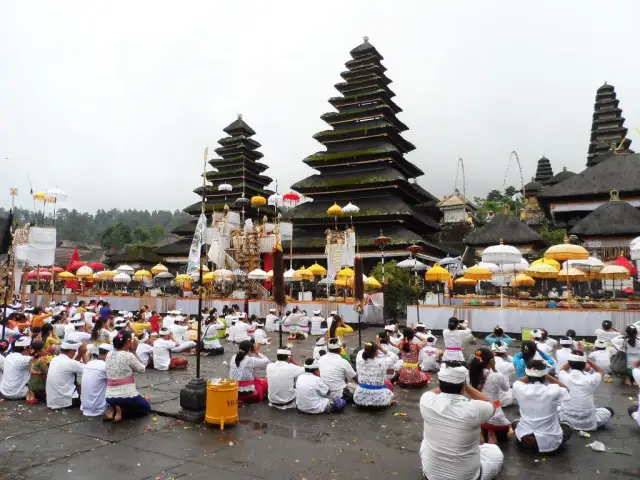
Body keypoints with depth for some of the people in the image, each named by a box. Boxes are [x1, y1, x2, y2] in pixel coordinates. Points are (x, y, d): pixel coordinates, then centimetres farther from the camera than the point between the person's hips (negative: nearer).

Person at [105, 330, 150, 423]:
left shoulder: (109, 355, 5)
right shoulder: (129, 356, -15)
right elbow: (142, 370, -1)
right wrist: (134, 352, -1)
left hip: (110, 398, 6)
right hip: (127, 396, -6)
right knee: (146, 408, 21)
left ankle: (112, 409, 7)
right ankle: (121, 411, -3)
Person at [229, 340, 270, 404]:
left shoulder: (233, 358, 0)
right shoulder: (251, 360, -15)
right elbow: (267, 361, -6)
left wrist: (254, 353, 12)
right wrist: (257, 352, 4)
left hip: (234, 392, 5)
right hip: (249, 393, -5)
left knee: (257, 379, 29)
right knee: (266, 381, 18)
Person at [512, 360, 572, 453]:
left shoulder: (521, 389, -15)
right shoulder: (553, 390, -18)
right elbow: (566, 390, 7)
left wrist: (531, 375, 10)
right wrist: (547, 376, 8)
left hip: (525, 440, 0)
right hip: (550, 442, 0)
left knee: (515, 423, 33)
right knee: (567, 427, 29)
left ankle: (529, 443, 16)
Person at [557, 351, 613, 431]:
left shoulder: (564, 378, -13)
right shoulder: (590, 379, -15)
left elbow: (562, 370, 15)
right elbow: (601, 372, 10)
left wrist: (573, 360, 9)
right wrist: (587, 360, 5)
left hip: (566, 421, 1)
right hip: (588, 423, 0)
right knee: (609, 411, 23)